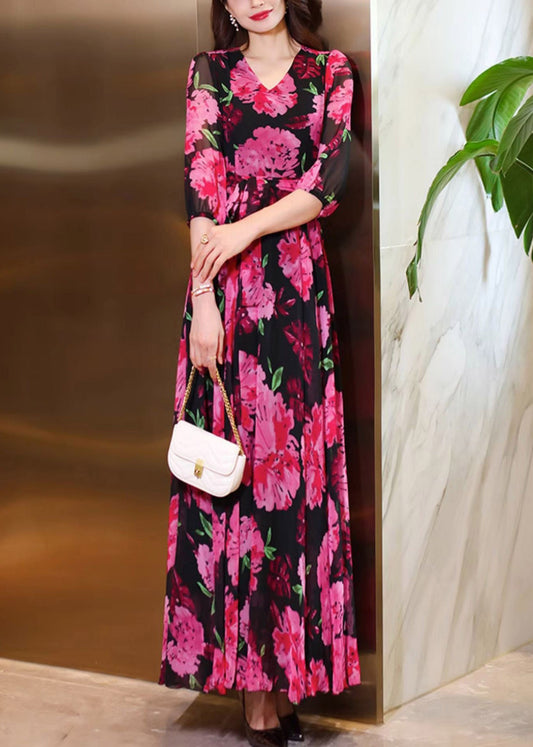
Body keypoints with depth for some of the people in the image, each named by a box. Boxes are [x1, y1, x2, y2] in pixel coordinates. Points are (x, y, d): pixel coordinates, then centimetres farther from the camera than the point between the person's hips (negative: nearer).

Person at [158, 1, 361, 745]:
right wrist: (203, 299, -12)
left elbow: (326, 186, 0)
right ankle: (255, 684, 6)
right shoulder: (209, 71, 9)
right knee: (230, 465, -2)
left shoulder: (329, 71, 9)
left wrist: (247, 229, -14)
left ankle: (286, 666, 10)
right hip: (224, 290, 0)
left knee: (291, 460, 0)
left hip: (297, 288, 0)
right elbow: (201, 182, -2)